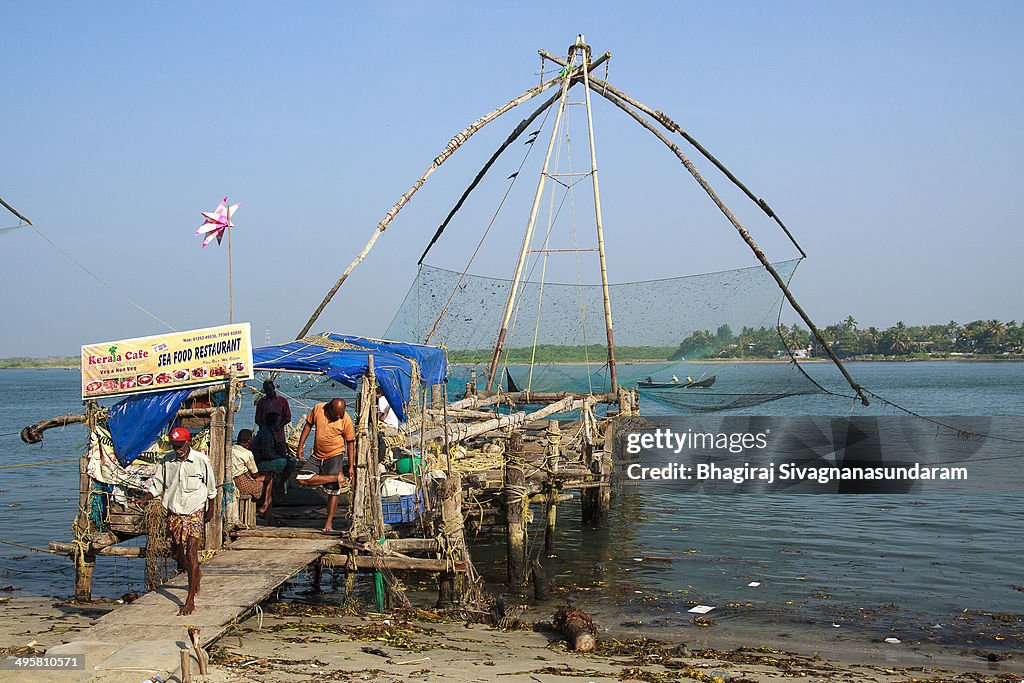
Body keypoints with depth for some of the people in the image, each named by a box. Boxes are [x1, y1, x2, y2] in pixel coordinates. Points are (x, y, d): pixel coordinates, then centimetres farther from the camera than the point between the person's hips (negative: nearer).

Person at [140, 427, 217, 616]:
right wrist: (144, 499, -9)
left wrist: (211, 509, 5)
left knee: (191, 553, -11)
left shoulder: (201, 460, -9)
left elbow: (211, 487, 3)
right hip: (174, 514, 4)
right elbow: (157, 485, 8)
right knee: (177, 553, 11)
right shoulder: (167, 461, -1)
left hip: (195, 513, -4)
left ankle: (190, 600, -7)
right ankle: (195, 574, 44)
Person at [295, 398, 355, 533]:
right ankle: (336, 478, -7)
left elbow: (350, 443, -7)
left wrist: (351, 466, -8)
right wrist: (300, 446, 3)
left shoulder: (346, 420, -14)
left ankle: (329, 522, 5)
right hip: (317, 457, 4)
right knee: (301, 479, -10)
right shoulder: (318, 409, -8)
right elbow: (308, 425, 8)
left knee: (333, 490, -5)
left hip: (335, 457, -4)